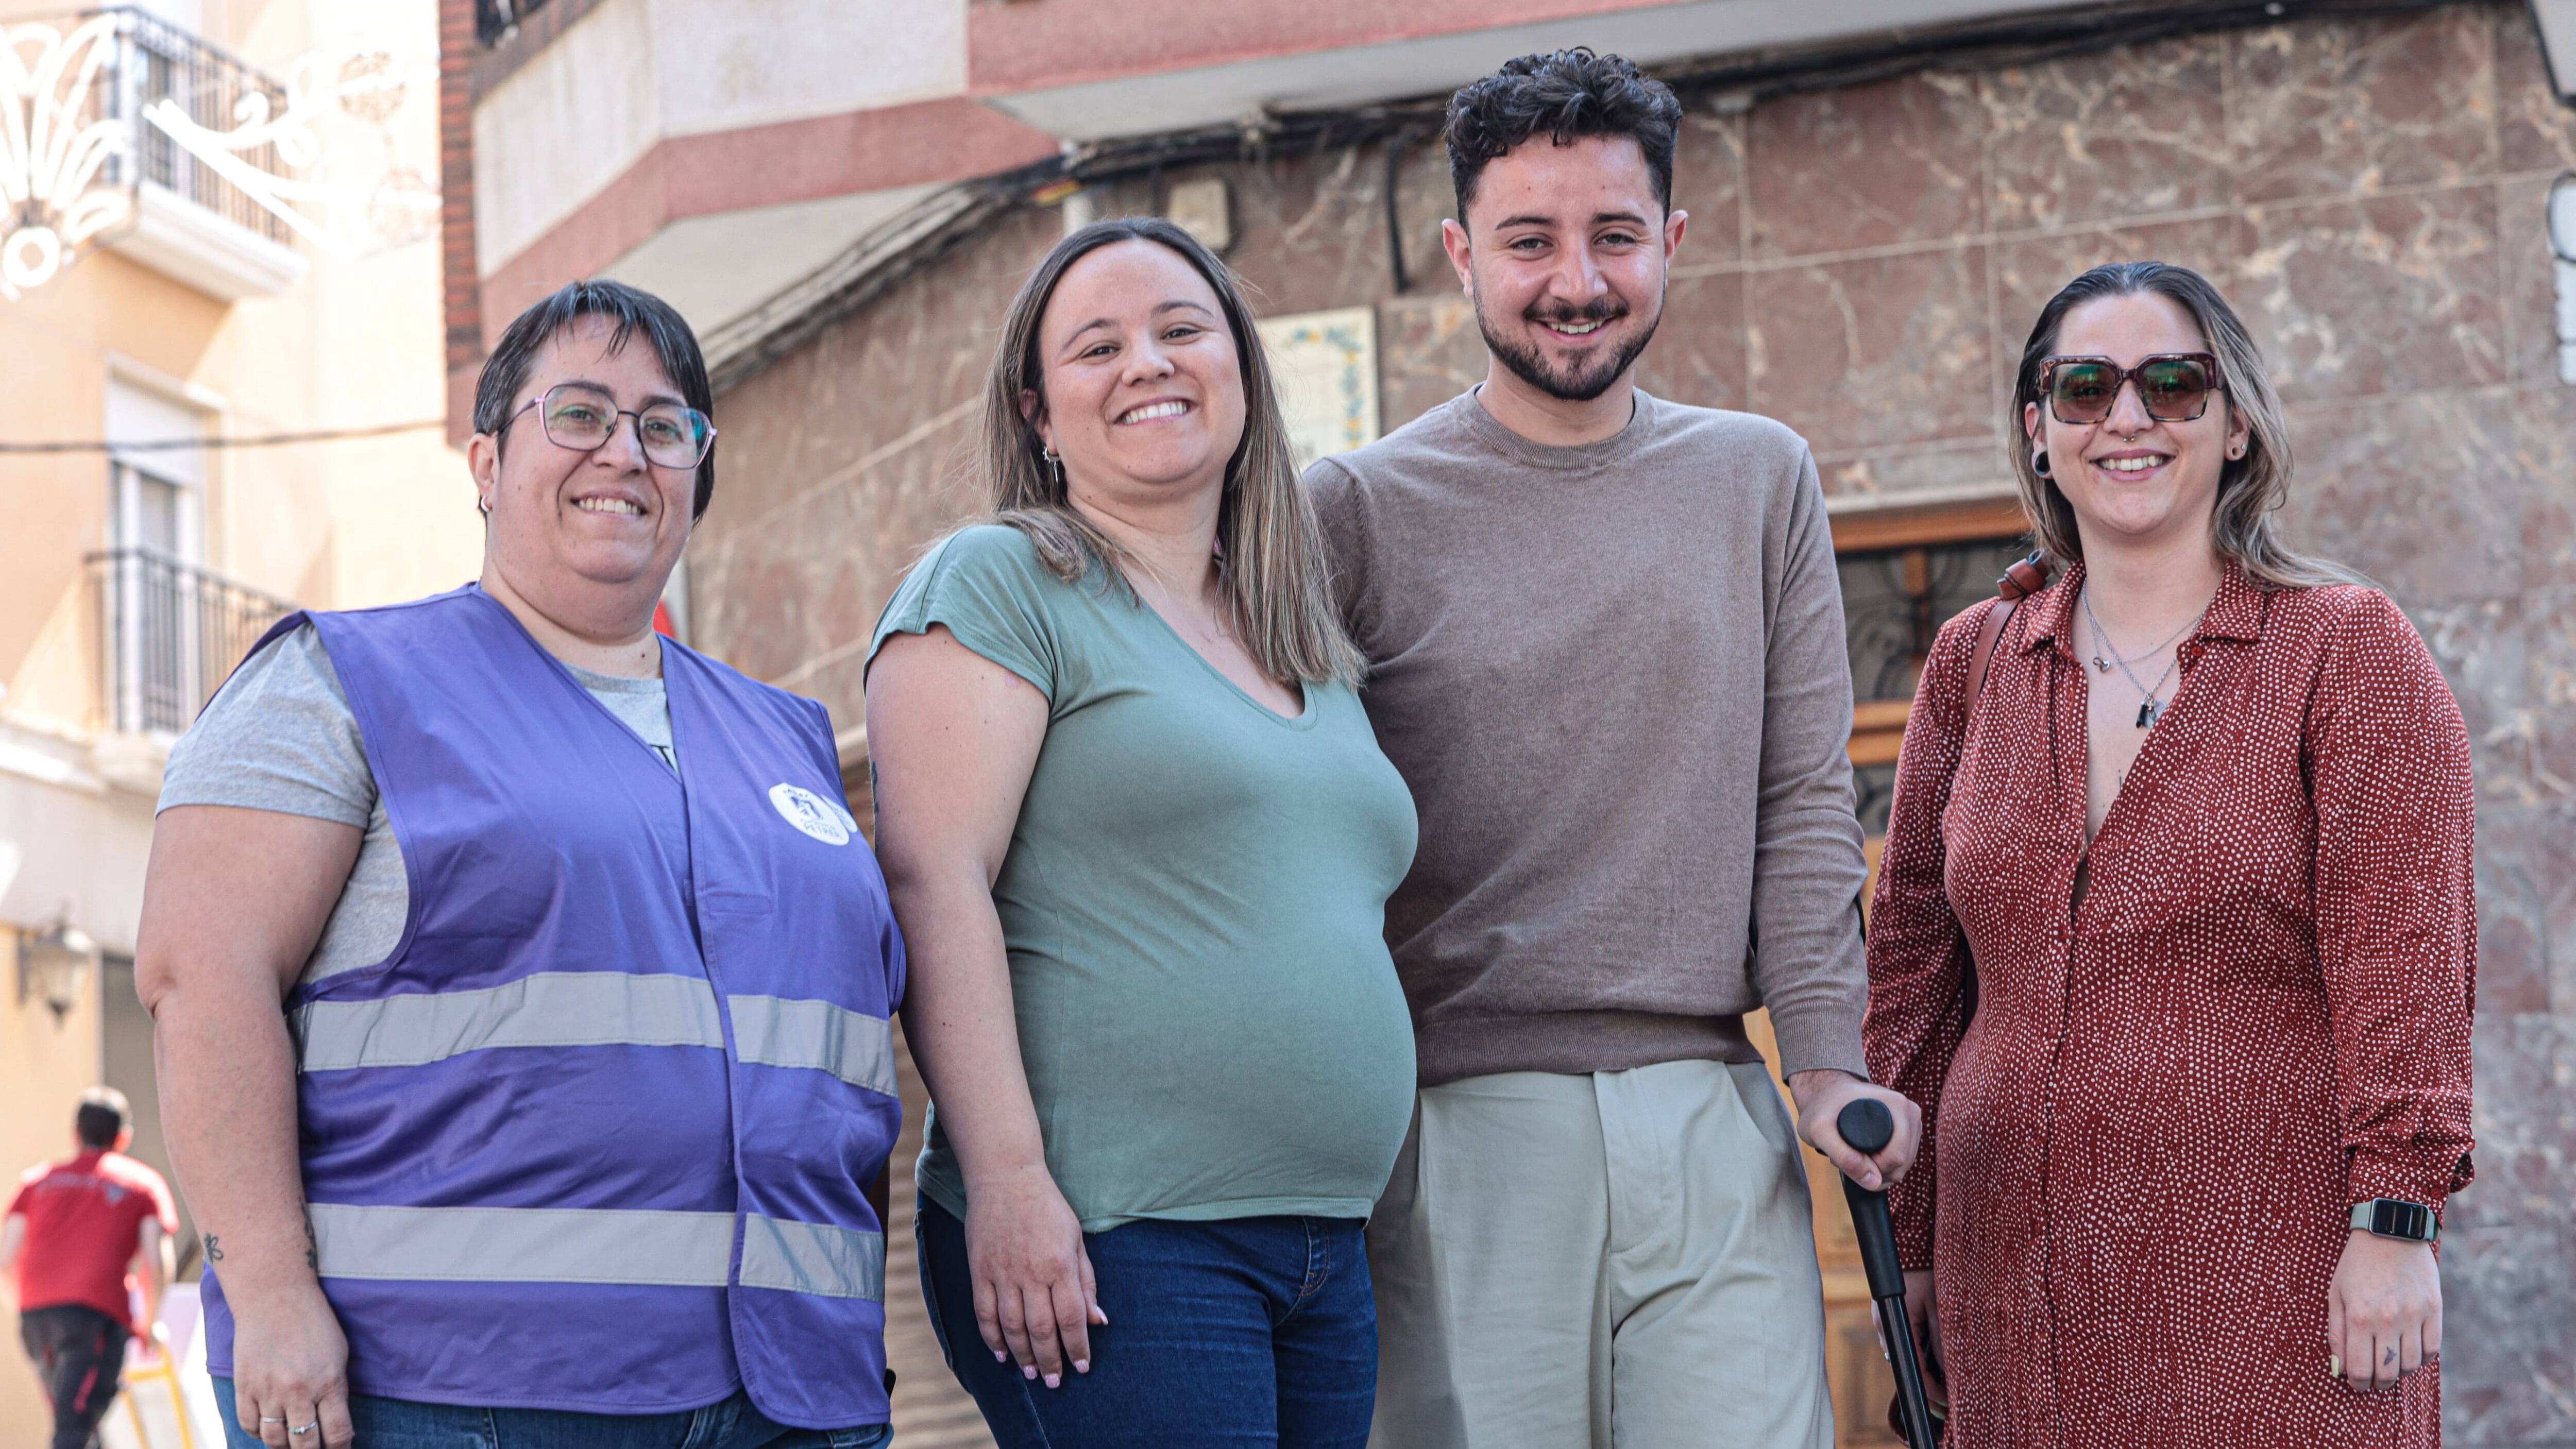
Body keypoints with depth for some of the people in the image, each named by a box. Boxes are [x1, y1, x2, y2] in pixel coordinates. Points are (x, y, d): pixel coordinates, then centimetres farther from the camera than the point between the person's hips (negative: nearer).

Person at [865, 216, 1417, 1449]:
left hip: (1323, 1252, 7)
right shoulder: (998, 585, -1)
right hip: (1112, 1237, -7)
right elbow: (932, 887, -11)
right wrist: (1007, 1179, -19)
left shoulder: (1317, 661, 20)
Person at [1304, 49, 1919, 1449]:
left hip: (1713, 1127, 2)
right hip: (1461, 1133, -2)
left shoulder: (1761, 481, 11)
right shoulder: (1358, 509, 3)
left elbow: (1804, 800, 10)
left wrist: (1826, 1061, -1)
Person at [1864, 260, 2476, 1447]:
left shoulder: (2350, 650, 1)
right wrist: (1906, 1237, 12)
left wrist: (2395, 1224, -15)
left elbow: (2405, 951, -6)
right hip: (2020, 1280, 4)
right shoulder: (1976, 666, 12)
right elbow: (1914, 955, 15)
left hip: (2269, 1262, -3)